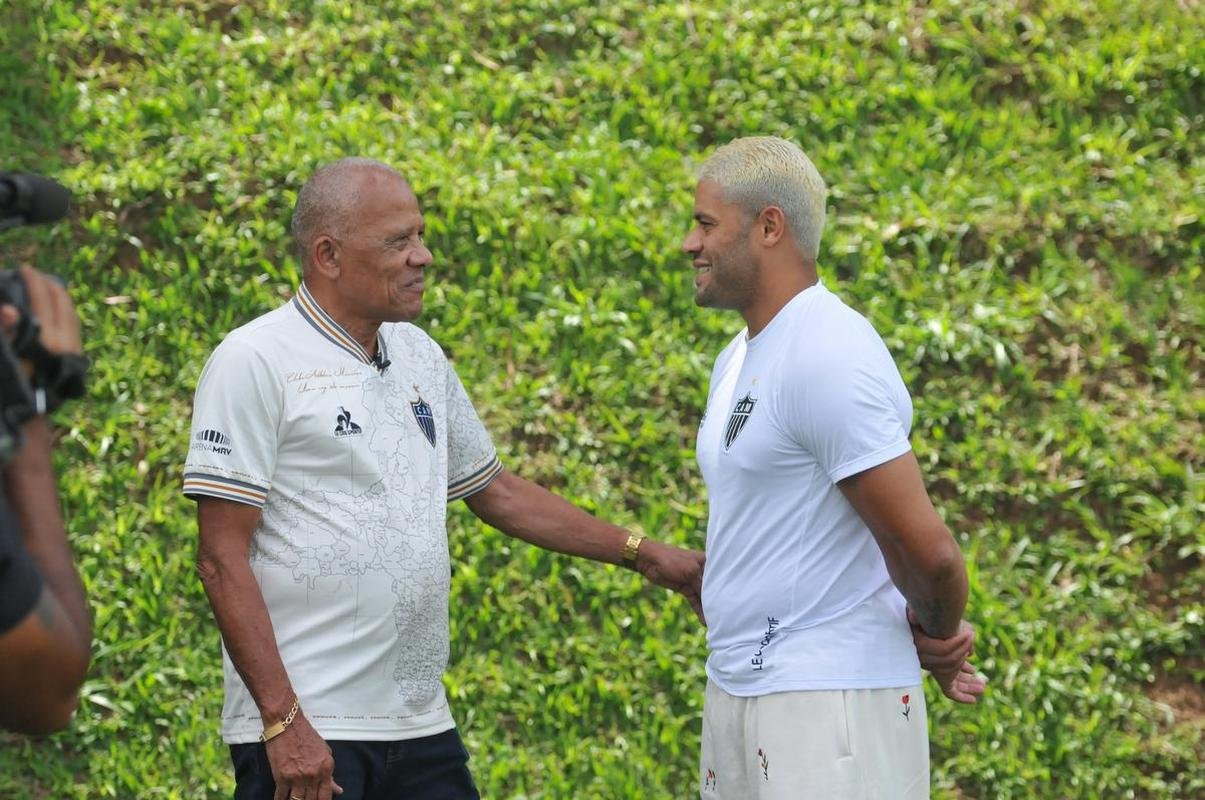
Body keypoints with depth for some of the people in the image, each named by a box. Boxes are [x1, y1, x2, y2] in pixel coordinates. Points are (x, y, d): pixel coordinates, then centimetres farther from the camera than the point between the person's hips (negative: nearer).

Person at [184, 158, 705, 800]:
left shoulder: (420, 356, 13)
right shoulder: (254, 362, -8)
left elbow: (495, 492, 26)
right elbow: (223, 560, -12)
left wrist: (643, 554, 23)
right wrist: (282, 722, -18)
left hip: (422, 724, 7)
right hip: (302, 731, -7)